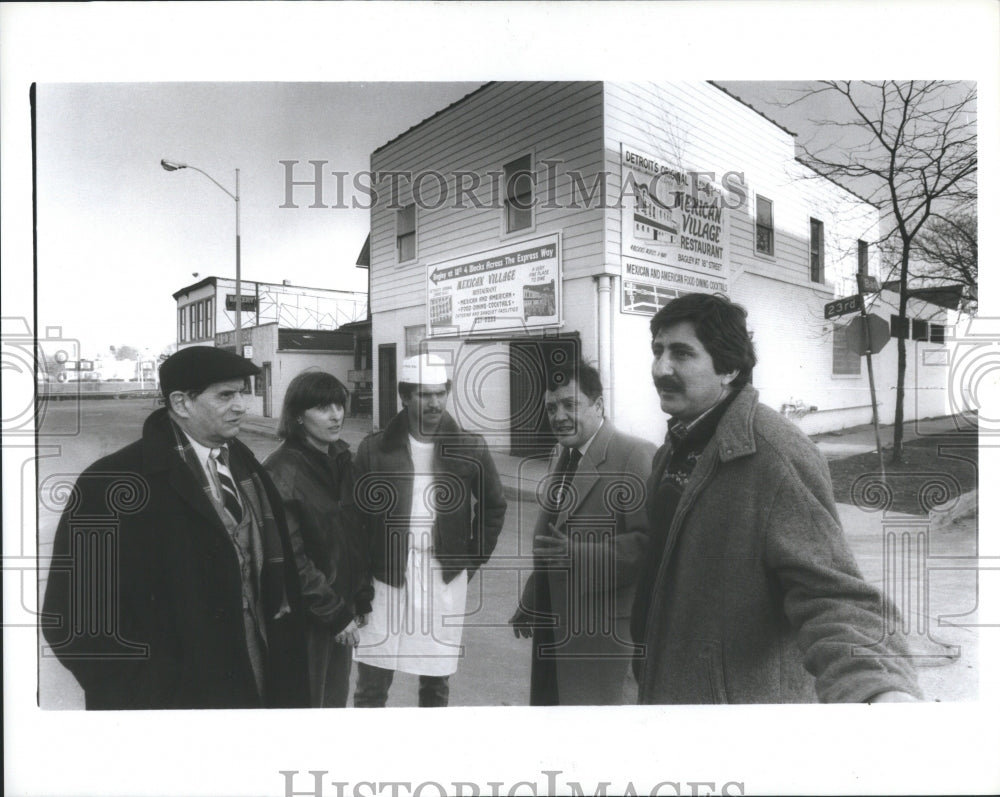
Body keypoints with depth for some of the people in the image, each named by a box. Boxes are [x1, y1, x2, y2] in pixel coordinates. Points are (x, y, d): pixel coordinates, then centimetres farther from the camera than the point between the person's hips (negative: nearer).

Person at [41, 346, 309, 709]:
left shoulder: (243, 462, 2)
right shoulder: (114, 482, -16)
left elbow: (277, 570, 4)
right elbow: (72, 614, -16)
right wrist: (151, 697, -14)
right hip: (178, 695, -5)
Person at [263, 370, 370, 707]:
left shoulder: (342, 458, 5)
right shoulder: (281, 471, -17)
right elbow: (290, 558, -18)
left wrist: (359, 601, 5)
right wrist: (336, 613, -13)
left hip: (342, 609, 6)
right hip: (306, 617, -6)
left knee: (336, 696, 16)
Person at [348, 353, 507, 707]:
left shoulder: (470, 448, -3)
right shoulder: (374, 448, -6)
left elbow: (494, 506, 9)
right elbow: (355, 515, 0)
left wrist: (473, 559, 5)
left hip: (445, 580, 1)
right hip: (386, 578, -1)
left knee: (436, 679, 13)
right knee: (371, 683, 5)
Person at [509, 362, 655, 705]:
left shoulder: (636, 456, -16)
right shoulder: (559, 455, 11)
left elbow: (648, 542, -22)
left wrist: (580, 554, -30)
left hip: (598, 625, -8)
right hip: (552, 620, 8)